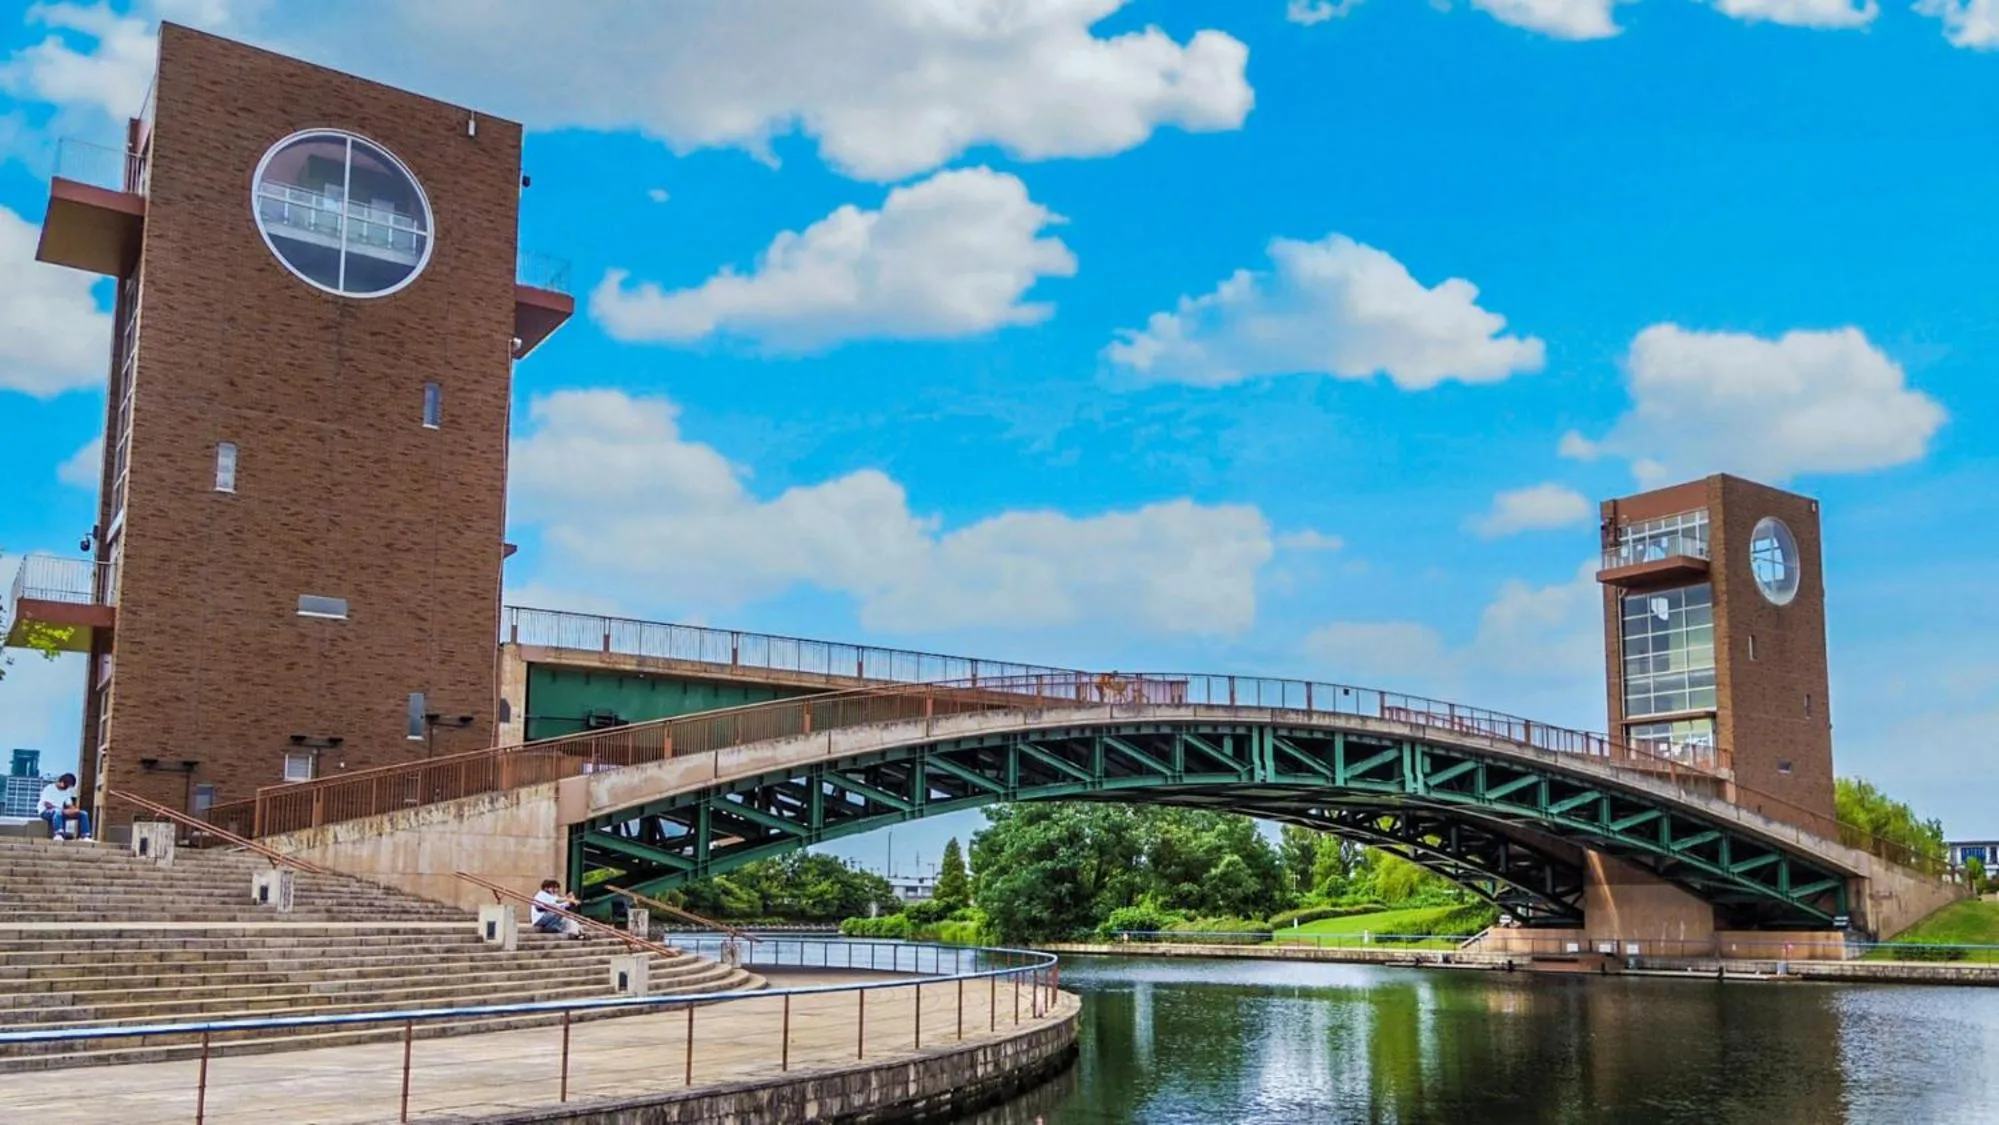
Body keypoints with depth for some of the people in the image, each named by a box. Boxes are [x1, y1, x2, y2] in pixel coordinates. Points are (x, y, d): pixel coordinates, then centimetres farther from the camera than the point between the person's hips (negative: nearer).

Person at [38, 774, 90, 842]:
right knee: (58, 811, -43)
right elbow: (47, 805, -19)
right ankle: (58, 835, -53)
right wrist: (64, 811, -28)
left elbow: (69, 805, 12)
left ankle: (85, 836, -16)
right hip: (46, 812, -7)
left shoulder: (67, 791, 14)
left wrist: (74, 809, -14)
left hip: (61, 812, 7)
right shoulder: (49, 788, -9)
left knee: (83, 814, -6)